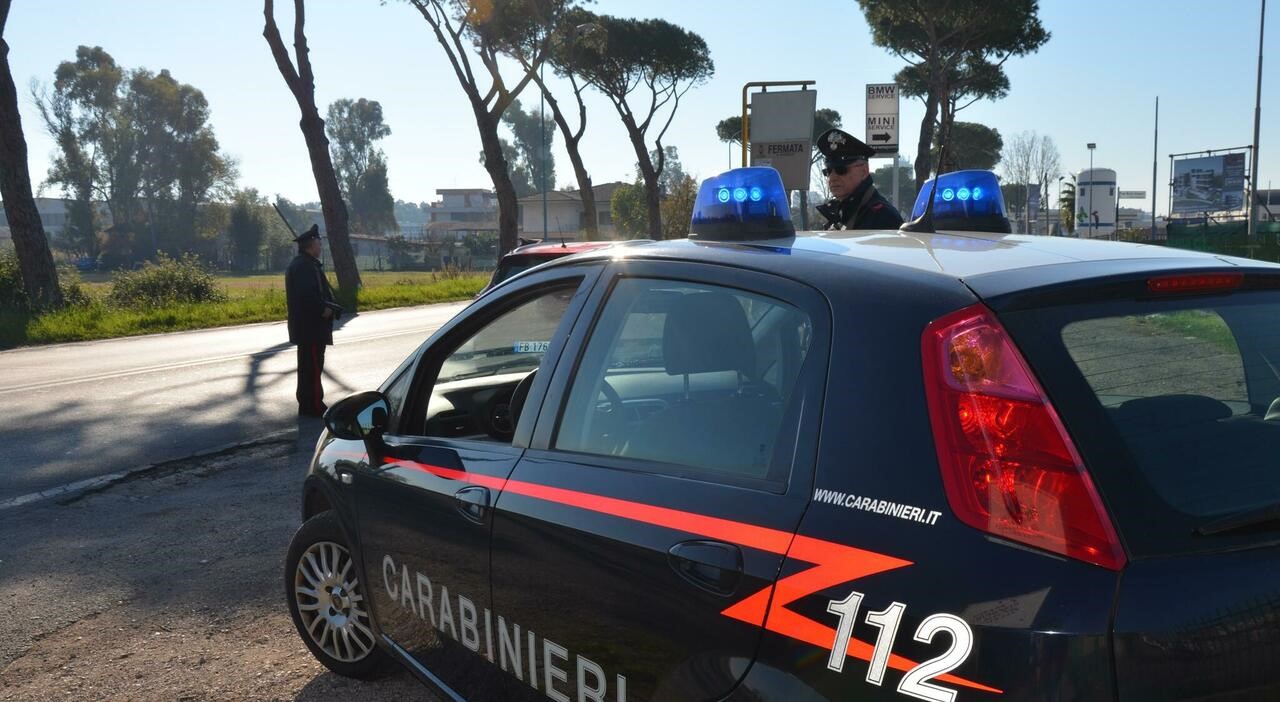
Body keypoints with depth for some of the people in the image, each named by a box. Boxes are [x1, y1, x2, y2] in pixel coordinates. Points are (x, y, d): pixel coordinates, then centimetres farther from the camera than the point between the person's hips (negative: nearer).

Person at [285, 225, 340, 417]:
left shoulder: (298, 264, 18)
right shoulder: (305, 266, -17)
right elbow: (307, 295, -27)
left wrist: (329, 307, 9)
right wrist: (324, 310, -17)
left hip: (305, 327, 11)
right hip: (311, 326, -11)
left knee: (308, 365, 16)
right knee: (313, 364, -7)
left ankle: (307, 404, 24)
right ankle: (313, 406, -4)